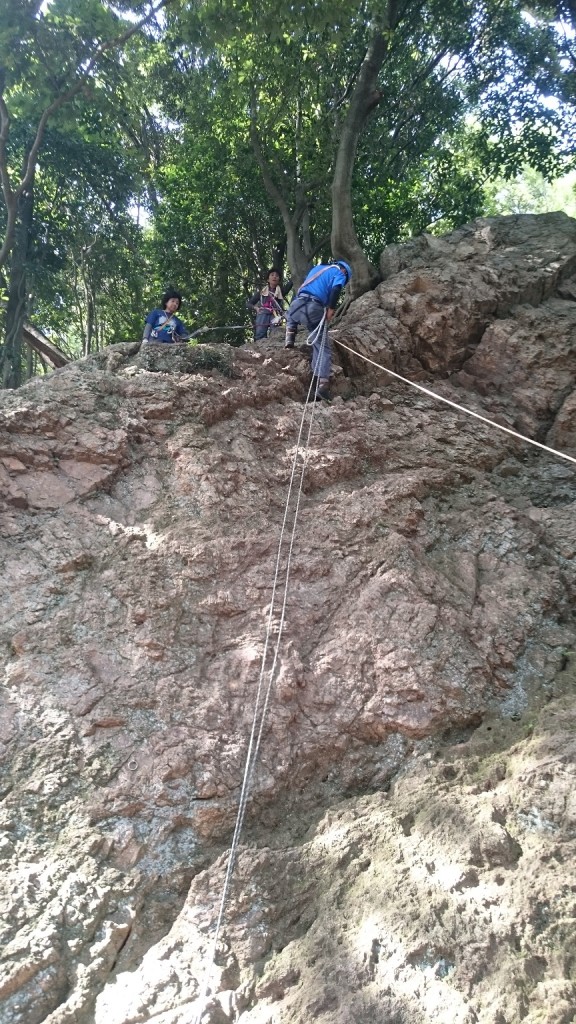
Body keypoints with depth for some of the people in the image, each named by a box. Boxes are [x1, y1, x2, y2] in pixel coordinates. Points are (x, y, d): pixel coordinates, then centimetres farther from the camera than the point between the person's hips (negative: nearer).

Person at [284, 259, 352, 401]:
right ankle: (321, 385, -16)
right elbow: (335, 290, -9)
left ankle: (289, 340, 21)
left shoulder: (317, 268, 33)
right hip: (312, 309, -5)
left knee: (290, 317, 43)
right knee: (322, 347, -3)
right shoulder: (340, 273, 13)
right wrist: (331, 310, -3)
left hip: (296, 303, 5)